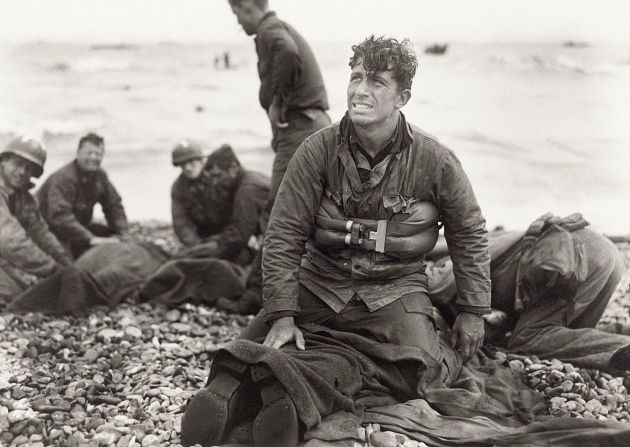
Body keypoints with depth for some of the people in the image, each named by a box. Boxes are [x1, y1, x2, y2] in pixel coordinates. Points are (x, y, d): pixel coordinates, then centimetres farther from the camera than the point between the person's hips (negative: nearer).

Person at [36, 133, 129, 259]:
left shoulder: (100, 176, 0)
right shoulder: (63, 179, -27)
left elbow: (114, 205, 4)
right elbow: (60, 215, -39)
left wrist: (123, 234, -13)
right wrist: (90, 239, -45)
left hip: (78, 226, 8)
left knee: (111, 235, -4)